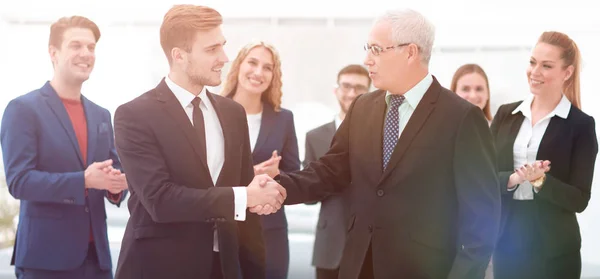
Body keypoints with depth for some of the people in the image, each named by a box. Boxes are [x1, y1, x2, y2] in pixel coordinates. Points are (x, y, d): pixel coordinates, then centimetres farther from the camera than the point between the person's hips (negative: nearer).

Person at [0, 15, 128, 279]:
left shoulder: (101, 115, 15)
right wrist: (83, 180, -22)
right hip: (46, 255, -6)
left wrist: (117, 185, -8)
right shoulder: (23, 108, -4)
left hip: (96, 254, 6)